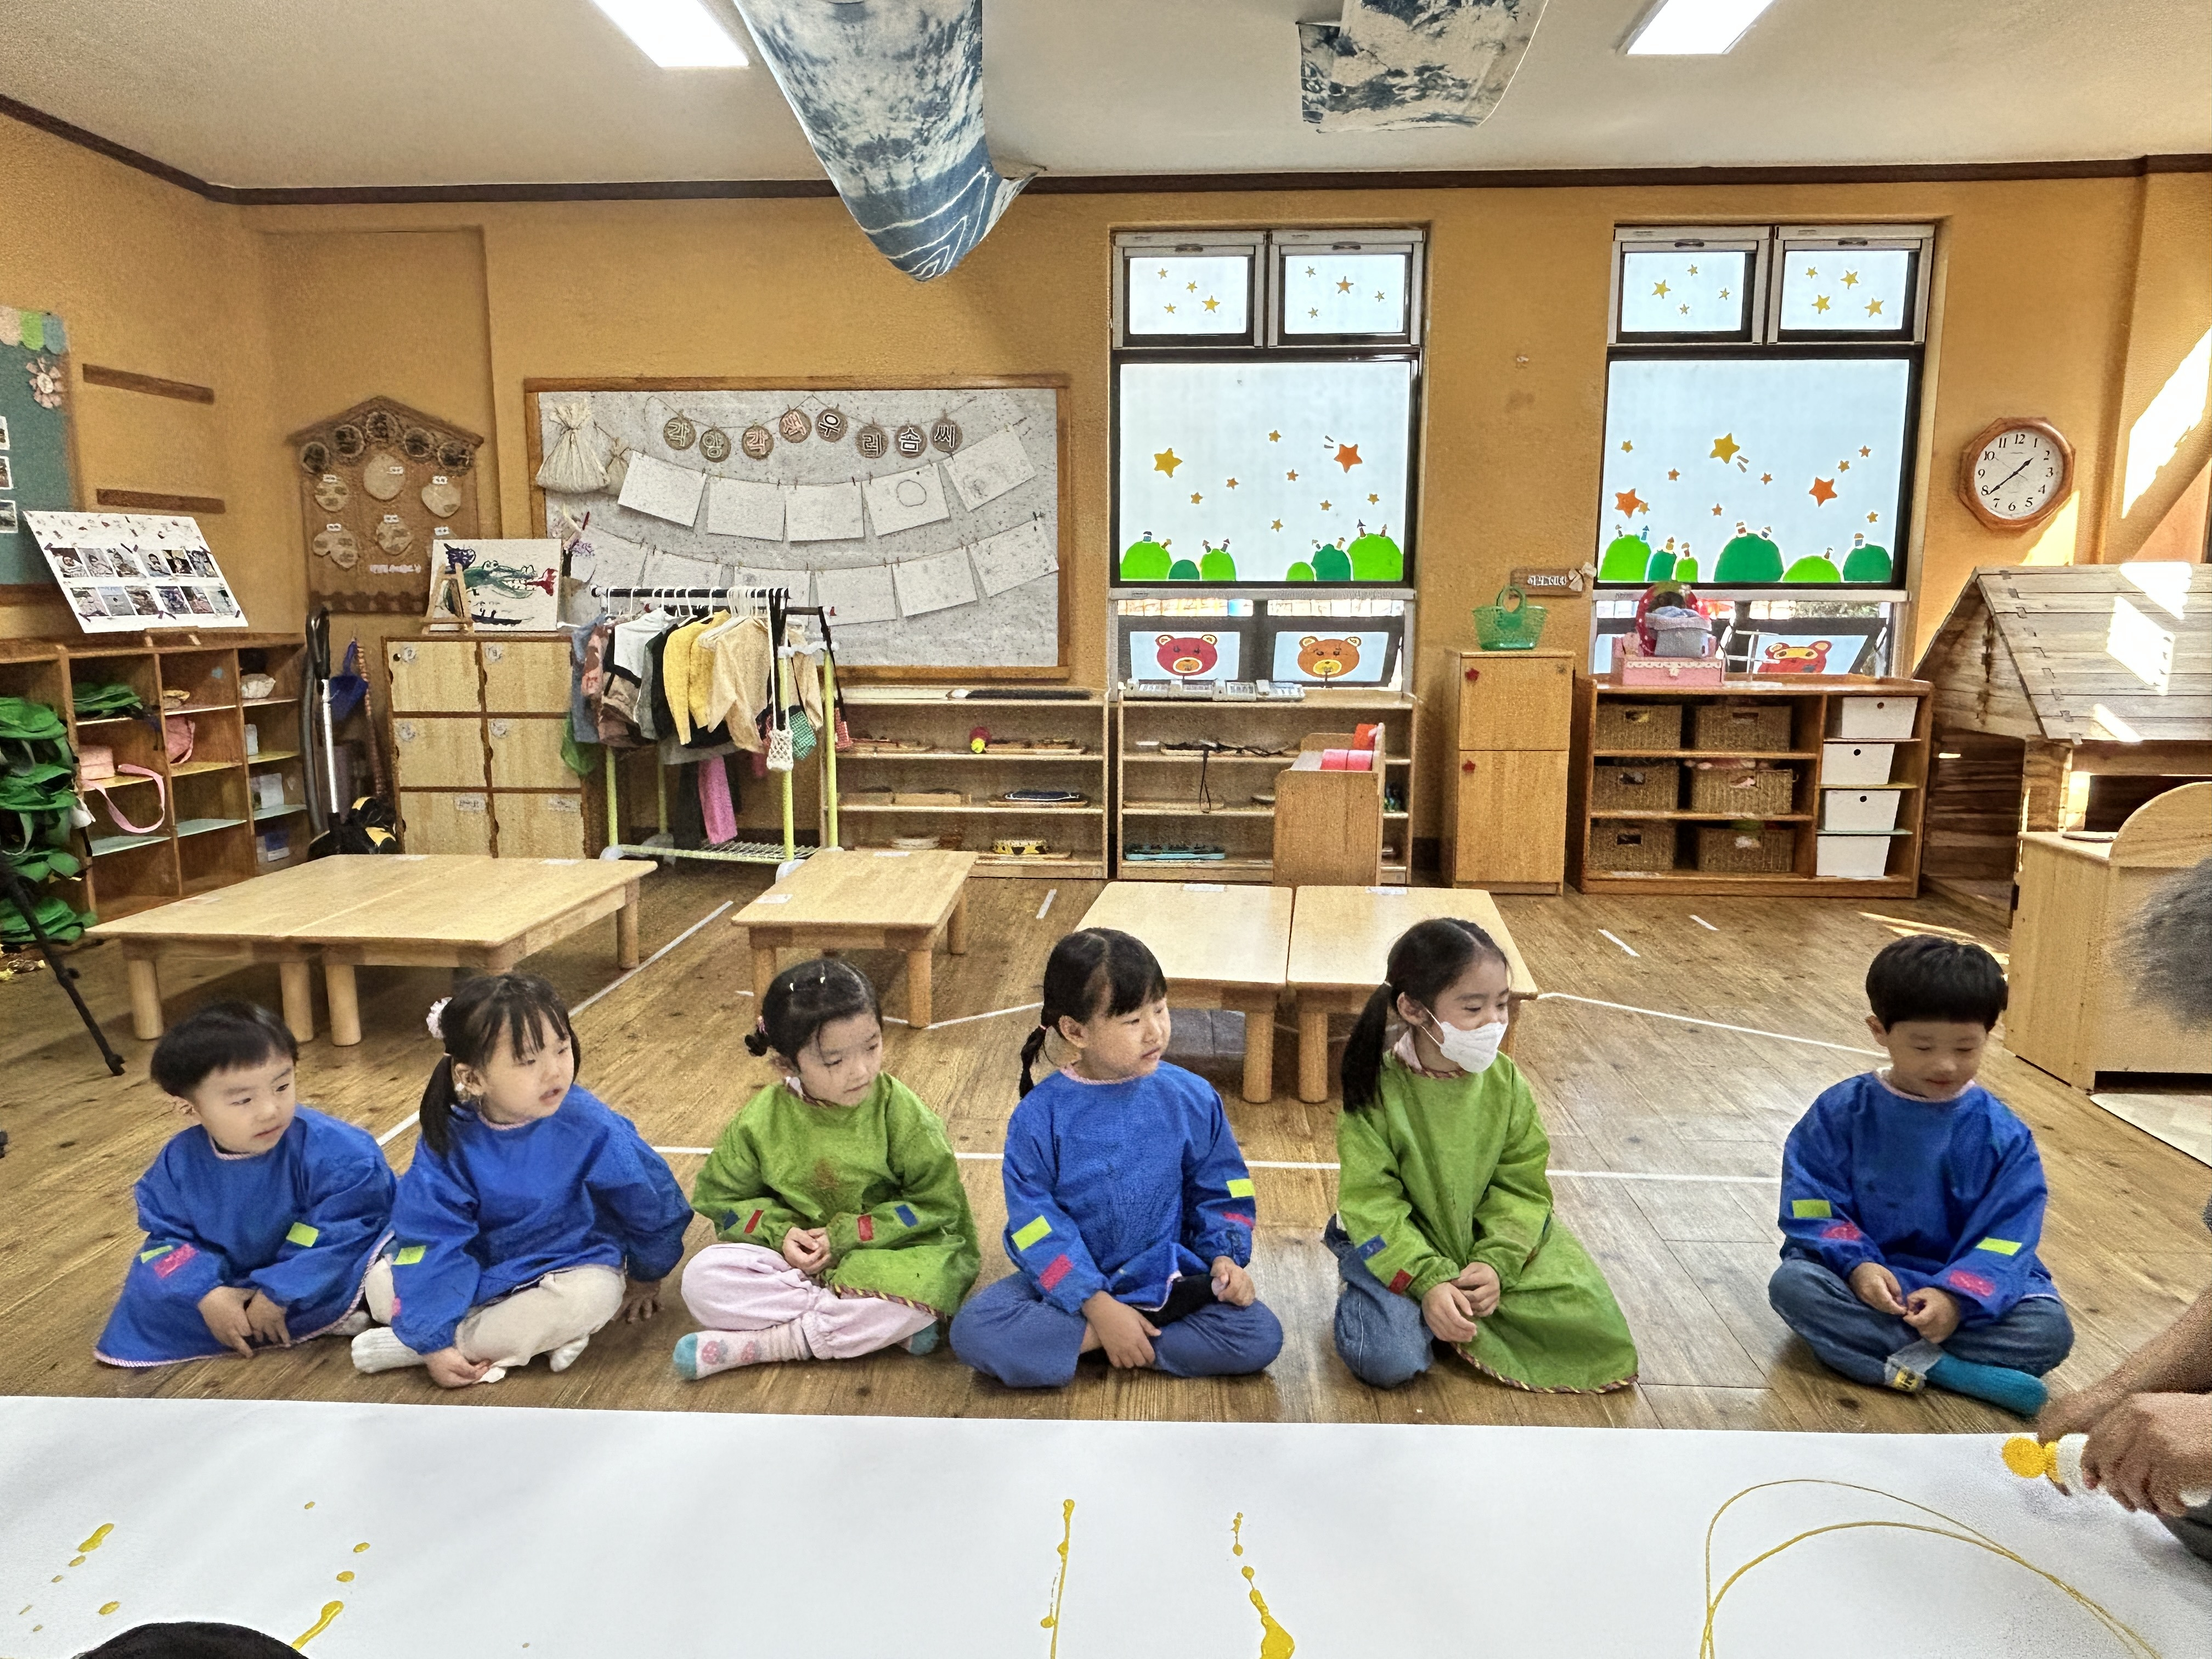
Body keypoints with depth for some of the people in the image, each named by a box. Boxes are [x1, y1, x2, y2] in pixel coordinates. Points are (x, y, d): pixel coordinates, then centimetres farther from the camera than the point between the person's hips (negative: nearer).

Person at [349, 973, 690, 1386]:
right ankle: (535, 1335, -18)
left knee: (594, 1294, -34)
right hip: (477, 1270, 3)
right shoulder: (451, 1141, -17)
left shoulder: (591, 1128, -22)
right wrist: (433, 1339, -24)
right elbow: (431, 1238, -17)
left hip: (568, 1268, -2)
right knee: (383, 1286, -14)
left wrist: (645, 1280, 7)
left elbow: (650, 1202, -7)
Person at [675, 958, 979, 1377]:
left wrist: (846, 1236, -16)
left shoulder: (899, 1111, -13)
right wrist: (780, 1232, -13)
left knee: (922, 1288, -36)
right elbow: (721, 1197, 5)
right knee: (703, 1279, -23)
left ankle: (750, 1346, -22)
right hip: (794, 1259, 3)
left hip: (882, 1257, -2)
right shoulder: (761, 1119, -6)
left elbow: (937, 1204, -10)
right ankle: (885, 1326, -23)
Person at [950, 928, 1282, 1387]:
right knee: (975, 1331, -25)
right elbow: (1036, 1224, -13)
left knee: (1260, 1336, -23)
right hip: (1069, 1281, -2)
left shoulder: (1192, 1098, -5)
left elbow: (1220, 1190, 6)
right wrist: (1099, 1307, -20)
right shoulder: (1039, 1116, -12)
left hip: (1169, 1277, 3)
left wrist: (1225, 1256, -12)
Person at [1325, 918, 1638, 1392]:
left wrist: (1496, 1263, -19)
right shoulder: (1375, 1090, -20)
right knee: (1388, 1360, -26)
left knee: (1597, 1329, -9)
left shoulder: (1505, 1081, -8)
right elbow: (1372, 1202, -18)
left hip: (1489, 1242, 4)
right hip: (1398, 1247, -4)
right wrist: (1429, 1281, -27)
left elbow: (1522, 1186, -5)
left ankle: (1463, 1315, 8)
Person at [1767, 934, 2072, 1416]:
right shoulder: (1841, 1112, -2)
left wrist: (1957, 1295, -24)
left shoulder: (2002, 1134, -1)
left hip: (1969, 1291, 1)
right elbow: (1812, 1204, -4)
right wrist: (1856, 1264, -22)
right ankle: (1944, 1369, -31)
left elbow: (2006, 1236, -7)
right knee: (1792, 1283, -30)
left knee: (2049, 1328, -25)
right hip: (1865, 1284, 0)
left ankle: (1905, 1362, -25)